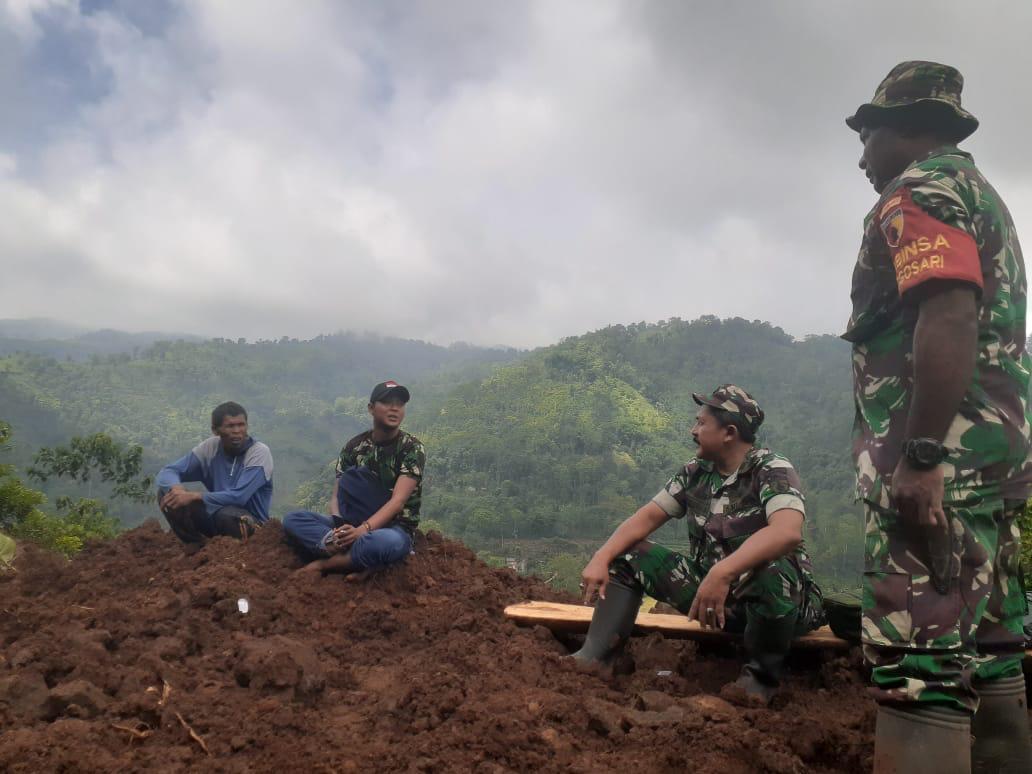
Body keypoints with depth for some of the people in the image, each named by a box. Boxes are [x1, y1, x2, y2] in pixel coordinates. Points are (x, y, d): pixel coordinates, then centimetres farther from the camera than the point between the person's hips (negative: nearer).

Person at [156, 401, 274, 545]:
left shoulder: (260, 452, -17)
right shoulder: (210, 447, -4)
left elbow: (238, 497, -26)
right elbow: (168, 471, -4)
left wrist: (195, 497, -26)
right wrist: (176, 488, -27)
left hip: (251, 523, -5)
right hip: (216, 516, 5)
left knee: (227, 514, -38)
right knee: (167, 494, -12)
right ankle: (201, 547, -2)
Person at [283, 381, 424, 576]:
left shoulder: (412, 448, -7)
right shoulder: (354, 446, 5)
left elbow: (398, 501, -18)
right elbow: (336, 496, -1)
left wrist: (363, 529, -33)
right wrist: (339, 526, -23)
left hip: (394, 528, -4)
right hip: (354, 525, 4)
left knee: (388, 543, -42)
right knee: (292, 520, -14)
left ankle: (325, 563, -19)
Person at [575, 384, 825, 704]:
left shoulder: (772, 470, -16)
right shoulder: (695, 472, 3)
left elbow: (788, 532, -34)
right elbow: (647, 517, 2)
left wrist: (722, 572, -45)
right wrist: (601, 558, -14)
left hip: (769, 596, -6)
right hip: (711, 590, 6)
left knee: (773, 573, -39)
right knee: (630, 555, -3)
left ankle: (761, 677, -13)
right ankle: (593, 654, -12)